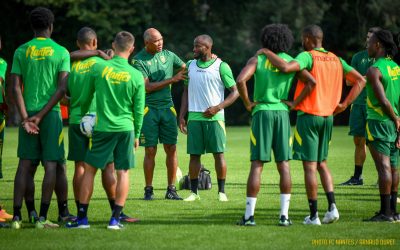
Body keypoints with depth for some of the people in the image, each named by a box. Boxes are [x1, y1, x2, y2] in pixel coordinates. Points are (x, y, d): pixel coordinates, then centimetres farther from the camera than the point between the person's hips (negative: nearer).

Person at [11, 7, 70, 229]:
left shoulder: (21, 51, 6)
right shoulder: (61, 52, 0)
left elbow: (16, 88, -2)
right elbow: (62, 88, -8)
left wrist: (25, 117, -5)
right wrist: (41, 115, -8)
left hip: (28, 113, 3)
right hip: (51, 113, -2)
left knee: (25, 165, 5)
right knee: (52, 164, 1)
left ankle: (17, 217, 0)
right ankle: (43, 218, -4)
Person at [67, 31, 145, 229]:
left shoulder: (99, 68, -3)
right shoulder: (136, 76, -3)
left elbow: (86, 97, 9)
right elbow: (138, 110, 2)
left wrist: (82, 116, 28)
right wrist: (137, 135, 15)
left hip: (102, 128, 0)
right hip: (125, 129, 0)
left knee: (89, 170, 8)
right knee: (123, 172, 5)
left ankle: (82, 217, 6)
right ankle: (115, 218, 2)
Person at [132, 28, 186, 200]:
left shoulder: (168, 55, 9)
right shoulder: (138, 60, -5)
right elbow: (147, 87, -12)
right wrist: (171, 80, -13)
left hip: (167, 107, 4)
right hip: (149, 109, -4)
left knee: (171, 149, 0)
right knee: (150, 151, -1)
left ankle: (171, 189, 6)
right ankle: (149, 190, 7)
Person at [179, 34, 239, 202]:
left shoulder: (221, 66, -3)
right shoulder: (191, 65, 12)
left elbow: (235, 92, -2)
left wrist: (218, 108, -13)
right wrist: (181, 116, 9)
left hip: (214, 117, -4)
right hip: (194, 117, 4)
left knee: (219, 153, -3)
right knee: (194, 154, 2)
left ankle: (222, 191, 4)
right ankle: (194, 192, 7)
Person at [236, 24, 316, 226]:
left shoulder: (257, 60, 1)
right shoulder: (291, 62, 7)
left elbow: (241, 81, -15)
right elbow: (312, 81, -2)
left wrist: (247, 103, -4)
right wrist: (296, 102, 3)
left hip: (262, 112, -2)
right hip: (282, 113, 2)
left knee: (257, 164, -1)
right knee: (283, 165, 4)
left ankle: (249, 215, -2)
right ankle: (284, 215, 0)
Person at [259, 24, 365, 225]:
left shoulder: (307, 57, -11)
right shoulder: (336, 60, 10)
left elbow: (286, 67, -29)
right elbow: (360, 80, 11)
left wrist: (267, 53, -14)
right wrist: (344, 104, 9)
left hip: (308, 116, -6)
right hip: (328, 117, 6)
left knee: (310, 166, -2)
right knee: (322, 163, 18)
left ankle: (313, 215, -1)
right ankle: (332, 206, 3)